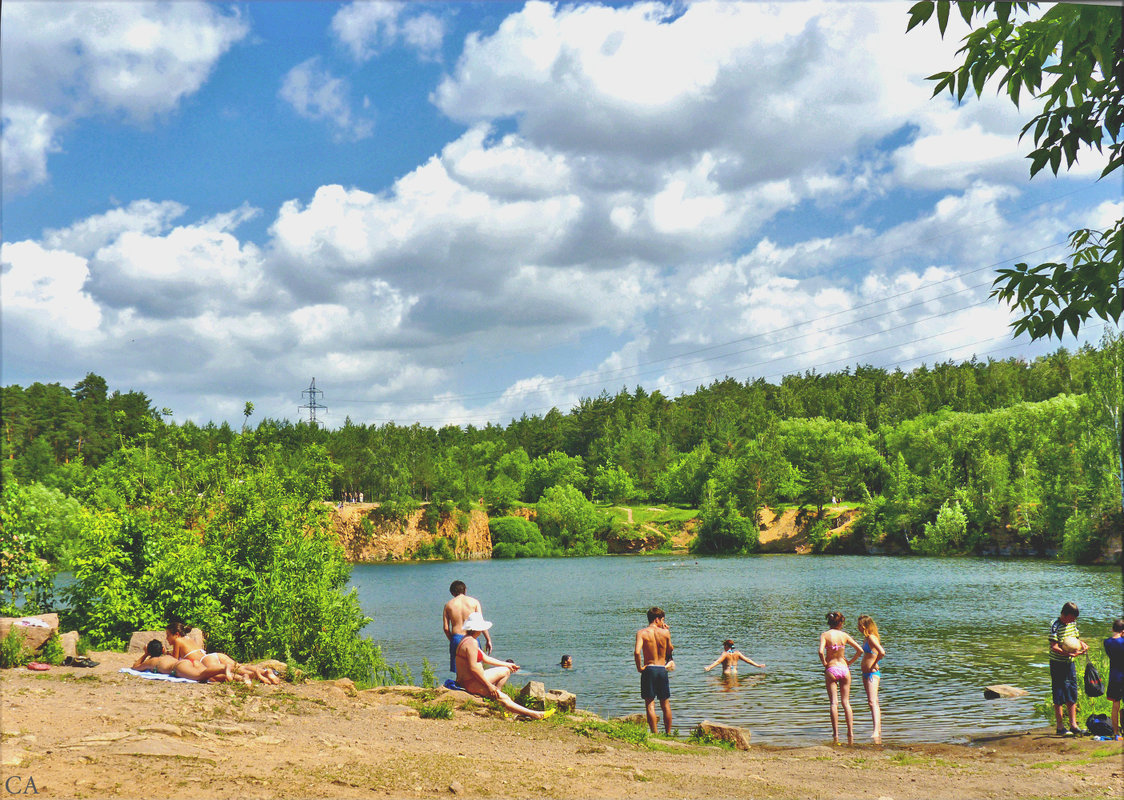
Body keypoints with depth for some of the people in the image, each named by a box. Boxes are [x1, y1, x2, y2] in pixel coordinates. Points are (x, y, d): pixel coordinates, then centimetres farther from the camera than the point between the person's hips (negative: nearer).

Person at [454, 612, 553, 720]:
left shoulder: (467, 639, 13)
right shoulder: (472, 642, -20)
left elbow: (485, 658, 19)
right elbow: (473, 668, -25)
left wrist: (507, 665, 21)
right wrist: (489, 685, -18)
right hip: (471, 683, -10)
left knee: (505, 671, 18)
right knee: (504, 699, -12)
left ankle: (494, 695, 11)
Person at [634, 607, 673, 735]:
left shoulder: (642, 633, -7)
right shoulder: (665, 632, -1)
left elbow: (637, 652, -21)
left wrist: (639, 667, -7)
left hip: (649, 670, -2)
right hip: (663, 669, 2)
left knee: (650, 704, 2)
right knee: (666, 704, 15)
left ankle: (654, 734, -3)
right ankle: (668, 733, 22)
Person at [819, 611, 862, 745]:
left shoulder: (825, 635, -6)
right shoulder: (844, 635, 2)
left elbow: (821, 651, -22)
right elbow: (860, 650, 2)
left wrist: (824, 663, -6)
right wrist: (850, 661, 11)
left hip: (831, 670, -2)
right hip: (844, 668, 2)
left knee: (834, 703, 1)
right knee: (846, 702, 9)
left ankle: (836, 734, -3)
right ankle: (851, 733, 8)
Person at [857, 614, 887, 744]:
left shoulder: (871, 638, -16)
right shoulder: (867, 638, 13)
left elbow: (882, 653, -30)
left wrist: (874, 664, -18)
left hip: (872, 674, -11)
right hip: (866, 674, 11)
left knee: (872, 702, -20)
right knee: (872, 702, 17)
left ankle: (876, 732, -29)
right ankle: (878, 729, 27)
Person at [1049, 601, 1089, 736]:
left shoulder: (1072, 623, 6)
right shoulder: (1056, 626, -17)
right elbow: (1054, 647, -23)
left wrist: (1082, 644, -3)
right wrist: (1071, 653, -35)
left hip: (1070, 663, 7)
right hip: (1057, 663, -7)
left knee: (1072, 695, 11)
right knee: (1059, 697, -1)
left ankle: (1073, 725, 18)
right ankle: (1060, 727, 5)